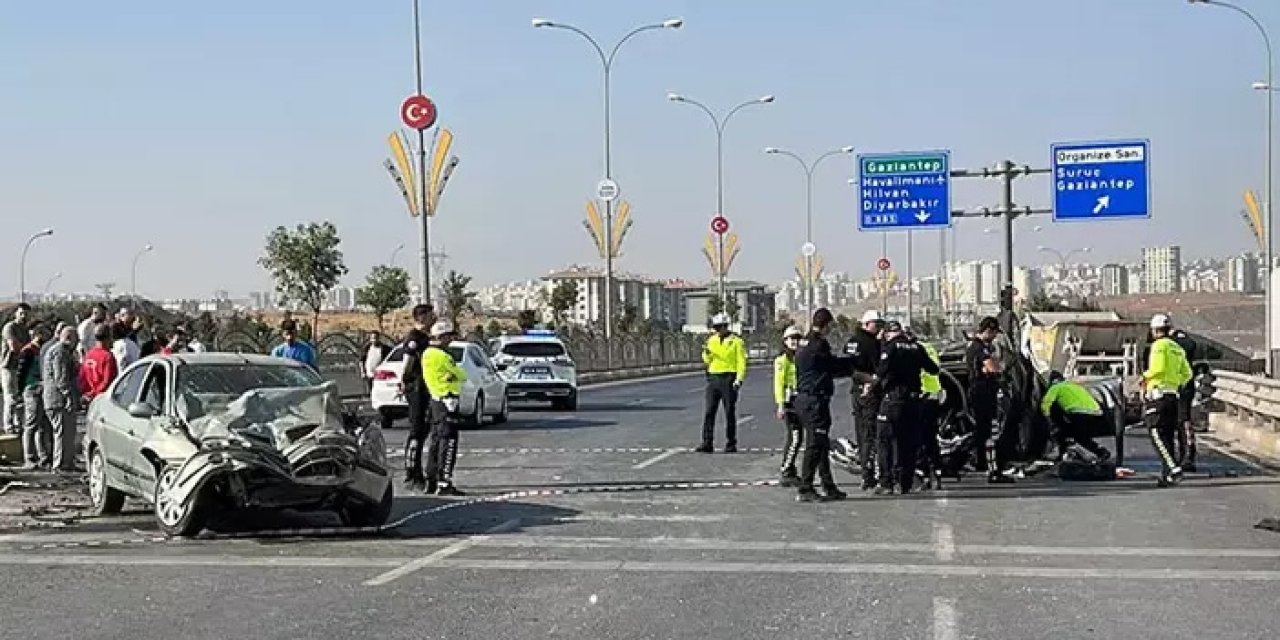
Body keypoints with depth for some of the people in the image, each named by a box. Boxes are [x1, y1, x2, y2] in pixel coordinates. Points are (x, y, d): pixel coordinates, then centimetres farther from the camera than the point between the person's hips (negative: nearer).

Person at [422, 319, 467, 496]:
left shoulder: (427, 354, 13)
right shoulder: (441, 356, -15)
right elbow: (461, 375, -5)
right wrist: (462, 375, 14)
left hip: (436, 399, 10)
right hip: (447, 400, -10)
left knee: (436, 440, 16)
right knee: (448, 441, -10)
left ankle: (431, 481, 22)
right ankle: (444, 483, -13)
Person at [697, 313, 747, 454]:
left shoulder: (736, 341, -2)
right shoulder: (711, 340, 13)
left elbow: (741, 362, -5)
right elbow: (707, 361, 13)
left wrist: (739, 379, -15)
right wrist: (706, 353, -8)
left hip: (728, 379, -4)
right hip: (713, 378, 5)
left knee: (730, 413, 1)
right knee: (709, 412, 0)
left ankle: (731, 444, 8)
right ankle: (707, 443, 2)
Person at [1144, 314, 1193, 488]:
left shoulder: (1159, 345, -7)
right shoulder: (1177, 348, 17)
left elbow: (1158, 368, -20)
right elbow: (1187, 374, 16)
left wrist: (1145, 376, -3)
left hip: (1158, 395, -8)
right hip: (1173, 396, 8)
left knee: (1158, 436, -9)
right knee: (1168, 437, 9)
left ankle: (1174, 469, -21)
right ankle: (1166, 475, 9)